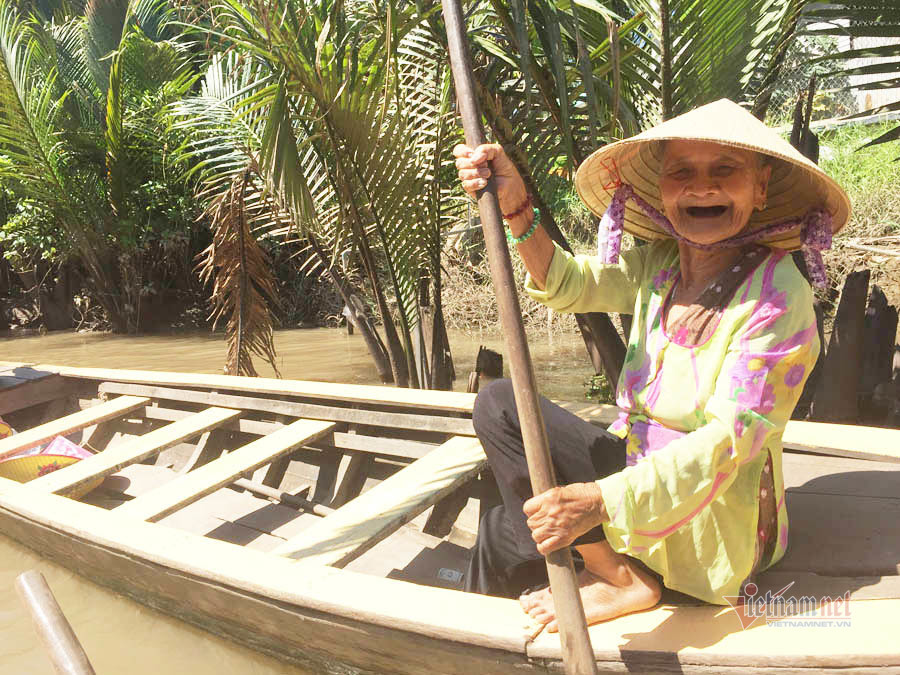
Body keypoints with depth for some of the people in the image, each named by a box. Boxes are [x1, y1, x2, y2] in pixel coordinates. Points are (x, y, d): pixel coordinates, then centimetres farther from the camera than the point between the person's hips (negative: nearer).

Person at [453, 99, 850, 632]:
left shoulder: (778, 293, -20)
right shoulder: (659, 264, 0)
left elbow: (730, 437, -27)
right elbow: (568, 284, -8)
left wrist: (604, 500, -39)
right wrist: (516, 208, -27)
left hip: (712, 520, -7)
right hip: (641, 467, 7)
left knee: (505, 531, -13)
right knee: (499, 404, -3)